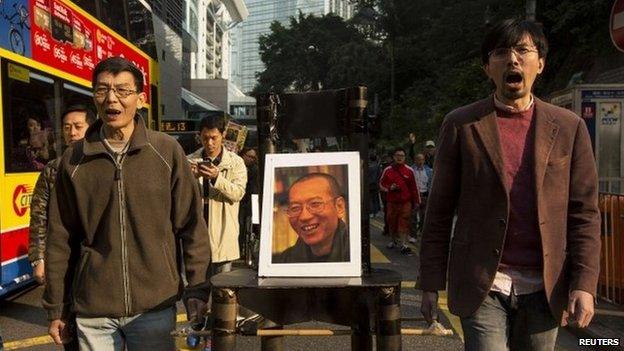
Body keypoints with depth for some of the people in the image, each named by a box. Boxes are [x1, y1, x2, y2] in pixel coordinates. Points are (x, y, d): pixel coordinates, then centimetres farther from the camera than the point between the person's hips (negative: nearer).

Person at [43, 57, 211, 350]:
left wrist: (197, 293, -4)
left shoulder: (167, 150, -5)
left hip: (155, 306, -1)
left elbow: (191, 227, -3)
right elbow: (60, 239, 5)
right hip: (92, 312, 2)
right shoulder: (74, 159, 0)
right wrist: (56, 309, 8)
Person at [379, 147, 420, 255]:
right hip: (392, 202, 1)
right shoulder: (387, 170, 3)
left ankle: (403, 245, -4)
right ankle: (394, 241, 33)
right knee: (392, 222, 10)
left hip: (405, 202, -1)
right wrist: (389, 188, -9)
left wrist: (416, 201, 7)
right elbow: (381, 184, 10)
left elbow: (414, 187, 7)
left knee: (404, 222, -7)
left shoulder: (409, 171, 2)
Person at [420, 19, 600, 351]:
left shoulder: (569, 127, 5)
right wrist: (431, 284, -1)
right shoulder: (461, 124, -1)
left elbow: (583, 213, 4)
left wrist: (584, 284, -5)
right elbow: (439, 211, 0)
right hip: (482, 285, -2)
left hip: (544, 288, 3)